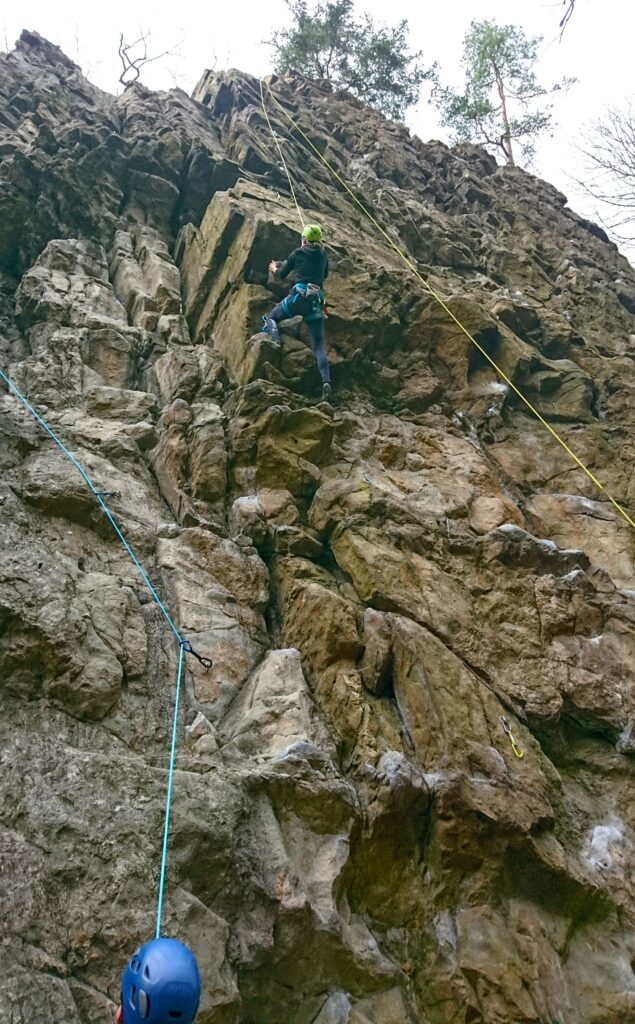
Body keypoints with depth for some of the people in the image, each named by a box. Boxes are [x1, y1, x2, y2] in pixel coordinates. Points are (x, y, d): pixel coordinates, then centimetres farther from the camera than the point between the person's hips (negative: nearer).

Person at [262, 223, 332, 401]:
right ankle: (326, 381, -22)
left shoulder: (298, 253, 8)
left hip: (299, 296, -3)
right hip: (317, 301, 3)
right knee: (318, 346, 0)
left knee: (270, 318, 19)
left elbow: (281, 275, 18)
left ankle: (275, 340, -14)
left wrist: (274, 268, 38)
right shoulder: (323, 255, 17)